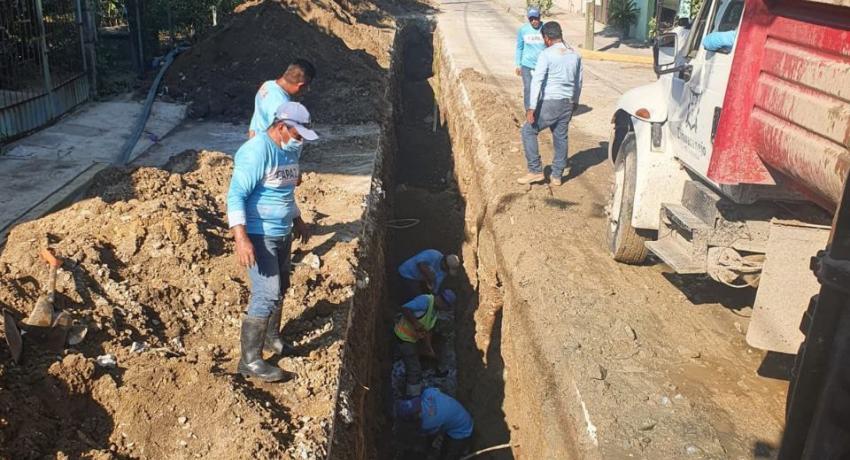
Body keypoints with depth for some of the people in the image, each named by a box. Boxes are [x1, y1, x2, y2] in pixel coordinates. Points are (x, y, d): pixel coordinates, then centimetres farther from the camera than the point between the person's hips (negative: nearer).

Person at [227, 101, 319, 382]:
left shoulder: (290, 149, 6)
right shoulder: (256, 151, -22)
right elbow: (236, 195, -26)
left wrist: (297, 220, 26)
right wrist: (241, 238, -34)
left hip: (283, 233, 9)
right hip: (259, 235, -9)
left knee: (280, 287, 20)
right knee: (267, 294, -9)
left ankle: (271, 337, 41)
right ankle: (250, 360, 2)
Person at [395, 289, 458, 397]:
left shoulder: (434, 310, 6)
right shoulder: (425, 300, -26)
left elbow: (427, 331, 11)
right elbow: (405, 309, -36)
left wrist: (429, 349, 10)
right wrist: (416, 324, -33)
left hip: (413, 338, 10)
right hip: (404, 336, -10)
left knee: (412, 365, 27)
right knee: (415, 369, -3)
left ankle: (409, 391, 47)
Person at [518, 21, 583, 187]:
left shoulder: (546, 55, -12)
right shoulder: (575, 55, 9)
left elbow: (537, 81, -18)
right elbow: (578, 82, 17)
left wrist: (531, 108, -19)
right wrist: (575, 102, 31)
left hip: (550, 102, -6)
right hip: (568, 103, 7)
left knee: (528, 131, 6)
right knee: (561, 137, 13)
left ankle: (536, 171, 3)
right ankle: (557, 176, 19)